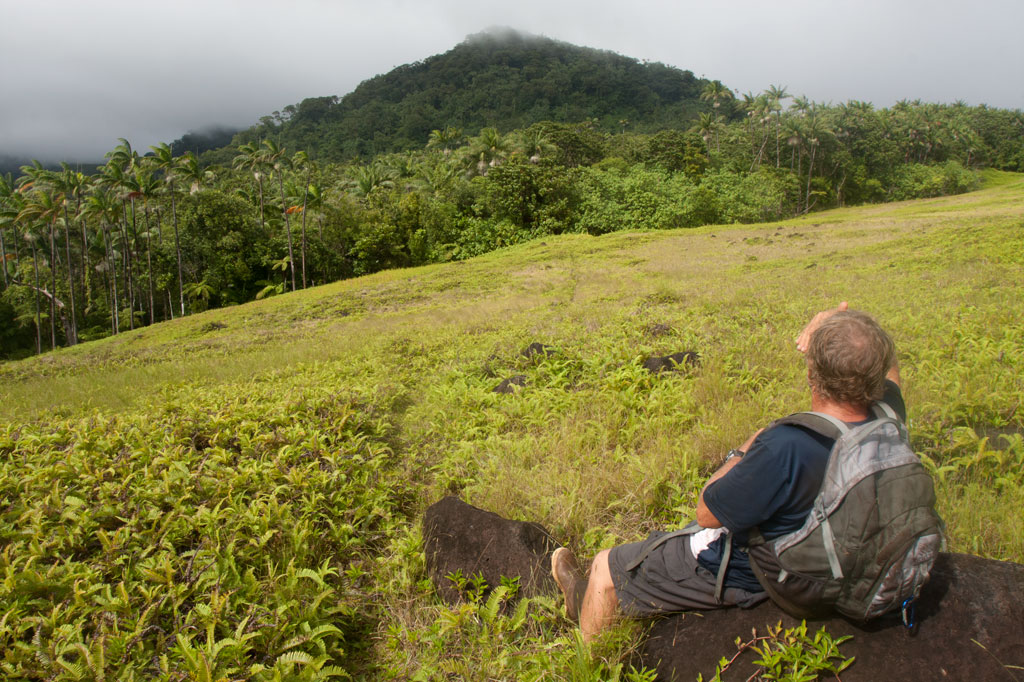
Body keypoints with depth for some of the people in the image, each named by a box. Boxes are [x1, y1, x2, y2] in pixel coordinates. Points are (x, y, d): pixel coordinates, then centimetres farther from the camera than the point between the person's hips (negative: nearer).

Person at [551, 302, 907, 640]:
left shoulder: (787, 447, -40)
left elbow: (707, 513, -25)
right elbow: (887, 368, 8)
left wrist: (743, 453, -11)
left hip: (744, 576, -8)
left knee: (606, 567, 11)